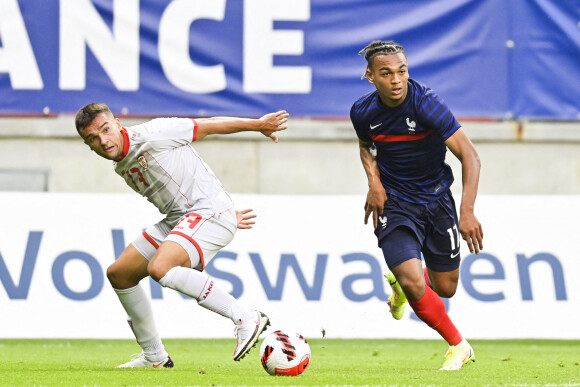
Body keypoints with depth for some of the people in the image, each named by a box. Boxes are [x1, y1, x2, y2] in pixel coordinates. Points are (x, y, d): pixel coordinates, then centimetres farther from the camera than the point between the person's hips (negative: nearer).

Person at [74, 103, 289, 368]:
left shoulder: (150, 135, -14)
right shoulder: (123, 168, 12)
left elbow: (208, 126, -4)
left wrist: (259, 124, 3)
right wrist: (226, 215, 23)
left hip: (209, 211, -10)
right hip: (178, 218, 10)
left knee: (159, 268, -32)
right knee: (118, 274, 11)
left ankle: (246, 319, -29)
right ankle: (154, 357, 21)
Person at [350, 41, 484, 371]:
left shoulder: (426, 103, -22)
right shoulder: (363, 112, -10)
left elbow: (470, 156, -25)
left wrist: (467, 212, -35)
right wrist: (374, 182, -4)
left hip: (437, 199, 0)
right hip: (394, 204, 0)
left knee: (445, 288, 11)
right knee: (414, 284, -19)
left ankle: (402, 281, 46)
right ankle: (458, 346, 3)